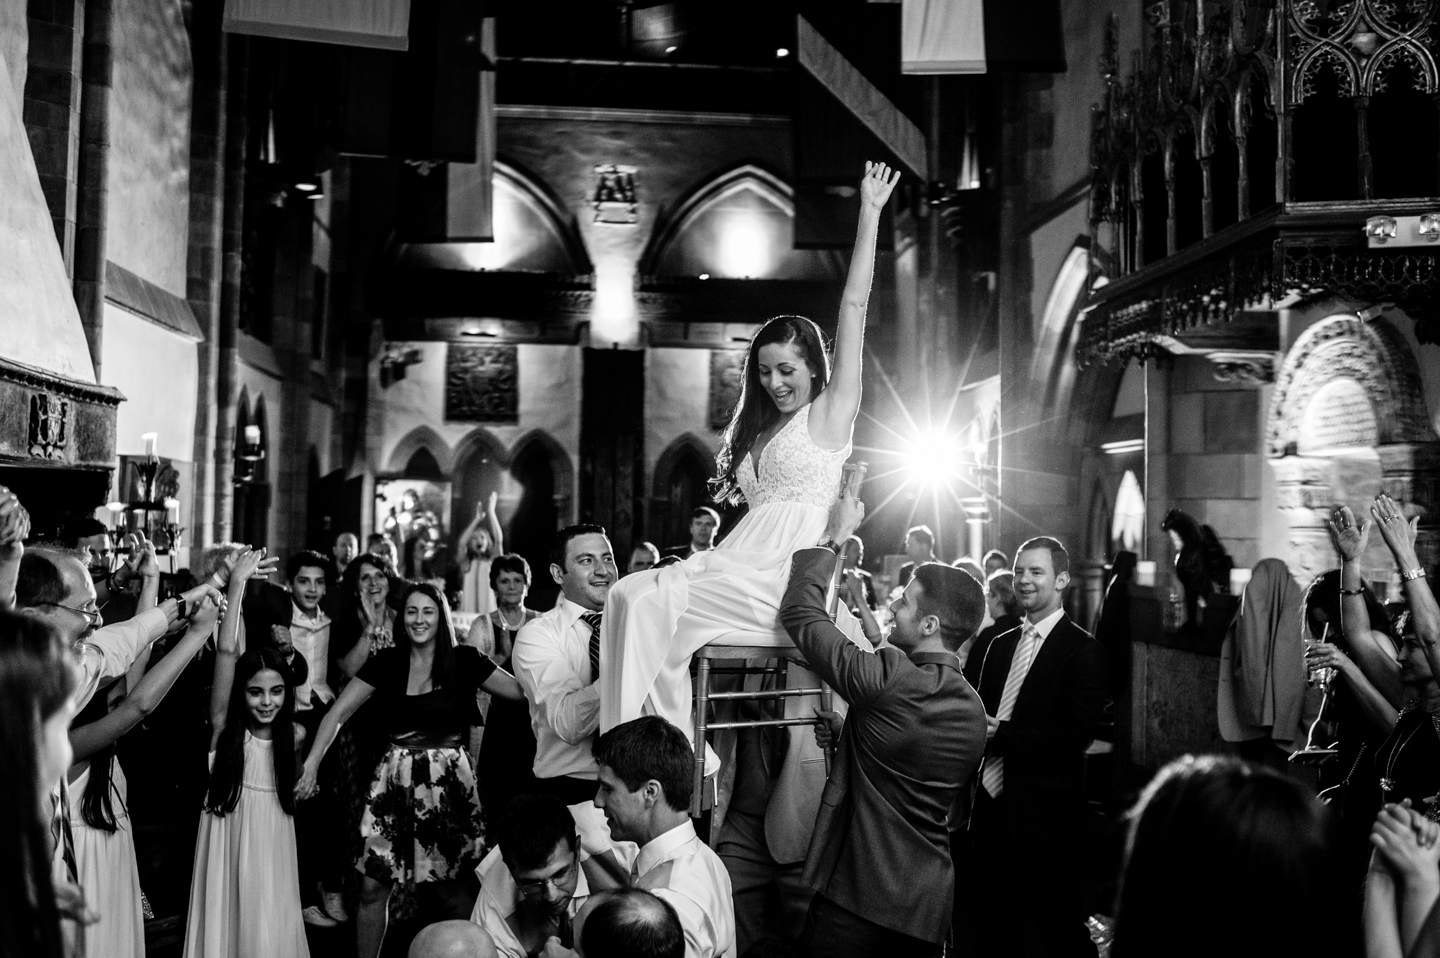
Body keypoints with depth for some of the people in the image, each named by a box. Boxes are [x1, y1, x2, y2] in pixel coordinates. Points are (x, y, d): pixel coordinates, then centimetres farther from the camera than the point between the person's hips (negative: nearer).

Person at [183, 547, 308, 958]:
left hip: (273, 847, 2)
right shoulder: (225, 727, -9)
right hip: (227, 843, -2)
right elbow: (226, 652, -20)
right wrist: (237, 583, -25)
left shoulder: (295, 735, -3)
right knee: (227, 922, 5)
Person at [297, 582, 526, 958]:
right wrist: (312, 763, -12)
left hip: (448, 781, -2)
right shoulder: (387, 662, 2)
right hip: (396, 780, 2)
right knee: (373, 886, 2)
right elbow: (339, 712, -2)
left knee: (448, 888, 4)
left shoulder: (464, 661, -2)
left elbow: (525, 690, -4)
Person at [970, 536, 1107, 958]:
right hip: (991, 804, 6)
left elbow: (1078, 732, -16)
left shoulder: (1083, 650, -8)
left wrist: (1001, 733, -19)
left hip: (1044, 813, -6)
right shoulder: (1000, 645, 14)